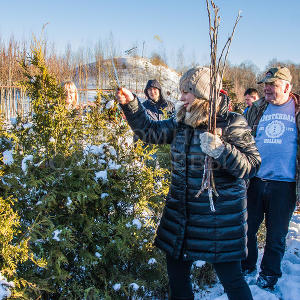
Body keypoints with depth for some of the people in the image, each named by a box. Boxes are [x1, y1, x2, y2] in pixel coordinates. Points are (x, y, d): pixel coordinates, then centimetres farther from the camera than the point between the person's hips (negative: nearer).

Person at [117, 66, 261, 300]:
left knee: (231, 279, 3)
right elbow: (150, 131, 14)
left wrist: (220, 150, -28)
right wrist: (130, 104, 6)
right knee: (176, 272, 17)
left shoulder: (231, 123, -10)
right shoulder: (181, 122, 7)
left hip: (220, 218, -6)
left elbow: (251, 166, -14)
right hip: (180, 213, 6)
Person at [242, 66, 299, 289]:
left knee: (276, 234, 11)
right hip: (254, 181, 2)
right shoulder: (256, 109, 7)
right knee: (247, 227, 12)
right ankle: (246, 266, 34)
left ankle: (269, 273, 31)